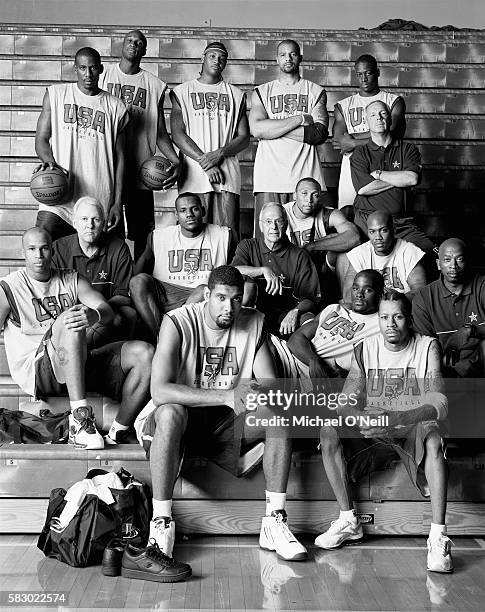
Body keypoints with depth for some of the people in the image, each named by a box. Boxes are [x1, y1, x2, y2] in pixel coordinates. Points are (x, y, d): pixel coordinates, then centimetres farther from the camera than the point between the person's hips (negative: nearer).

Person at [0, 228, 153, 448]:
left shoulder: (72, 280, 13)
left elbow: (107, 311, -2)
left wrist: (94, 315, -27)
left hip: (81, 365, 5)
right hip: (36, 370, -4)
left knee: (144, 353, -15)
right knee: (69, 322, -33)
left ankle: (115, 435, -15)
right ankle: (80, 418, -36)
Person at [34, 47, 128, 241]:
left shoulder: (115, 107, 9)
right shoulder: (55, 94, 9)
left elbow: (119, 158, 10)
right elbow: (41, 139, 9)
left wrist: (117, 203, 2)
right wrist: (50, 161, -15)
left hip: (99, 203, 1)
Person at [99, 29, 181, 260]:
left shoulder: (154, 85, 9)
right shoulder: (103, 74, 9)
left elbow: (160, 133, 9)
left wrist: (175, 161, -6)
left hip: (140, 170, 1)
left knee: (142, 233, 1)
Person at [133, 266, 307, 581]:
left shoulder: (254, 323, -2)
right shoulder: (177, 322, -16)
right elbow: (160, 390, -29)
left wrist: (259, 392, -32)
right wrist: (227, 396, -37)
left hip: (227, 421, 4)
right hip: (182, 416, -4)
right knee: (171, 412, -37)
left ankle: (275, 521, -14)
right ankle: (161, 521, -26)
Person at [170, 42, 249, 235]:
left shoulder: (236, 94, 17)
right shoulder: (182, 92, 11)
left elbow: (244, 138, 11)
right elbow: (177, 134, 1)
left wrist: (219, 153, -8)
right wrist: (204, 161, -9)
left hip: (227, 174, 1)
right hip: (194, 173, -1)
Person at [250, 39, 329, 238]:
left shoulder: (316, 91, 14)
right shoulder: (261, 92, 14)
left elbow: (320, 133, -2)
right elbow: (256, 129, -4)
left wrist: (273, 128, -4)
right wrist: (299, 119, -6)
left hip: (306, 176, 0)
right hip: (269, 177, 0)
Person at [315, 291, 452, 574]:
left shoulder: (428, 347, -5)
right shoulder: (365, 348, 3)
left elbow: (439, 405, -17)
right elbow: (347, 403, -3)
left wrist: (393, 418, -33)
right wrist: (360, 419, -28)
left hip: (414, 427, -3)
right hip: (372, 430, 3)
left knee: (433, 437, -36)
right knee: (329, 433, -22)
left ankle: (438, 536, -32)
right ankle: (348, 521, -10)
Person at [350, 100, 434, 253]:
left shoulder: (408, 149, 12)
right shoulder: (359, 154, 8)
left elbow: (412, 178, -8)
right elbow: (363, 189, -9)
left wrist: (378, 174, -2)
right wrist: (399, 179, -2)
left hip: (402, 222, 1)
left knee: (429, 251, -19)